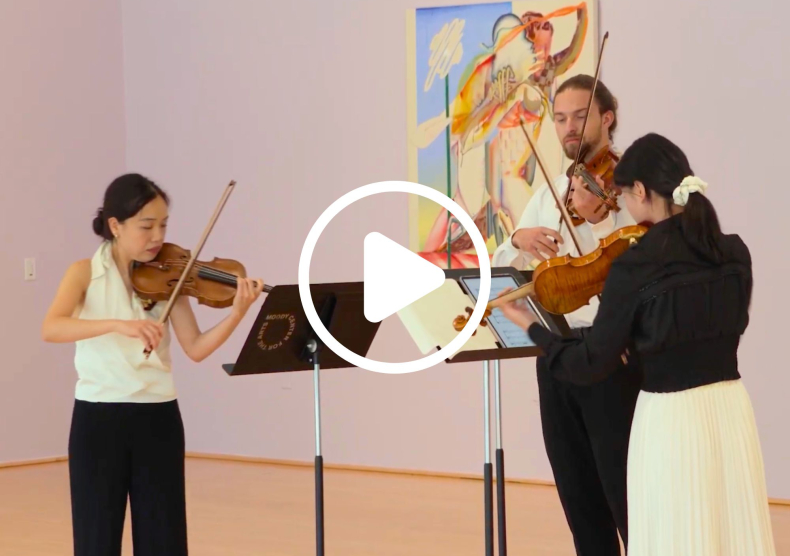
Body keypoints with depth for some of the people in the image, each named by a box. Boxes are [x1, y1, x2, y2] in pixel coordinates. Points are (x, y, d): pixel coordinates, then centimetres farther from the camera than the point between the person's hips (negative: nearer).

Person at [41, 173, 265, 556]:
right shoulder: (86, 273, -3)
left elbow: (196, 349, -5)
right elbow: (50, 329, -21)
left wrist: (238, 312, -21)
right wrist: (118, 324, -34)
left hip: (158, 419, 2)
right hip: (98, 419, -2)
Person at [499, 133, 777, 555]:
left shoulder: (634, 266, -13)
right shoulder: (735, 252, 2)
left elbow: (592, 366, -7)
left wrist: (532, 328, 7)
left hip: (671, 419, -5)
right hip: (732, 410, 5)